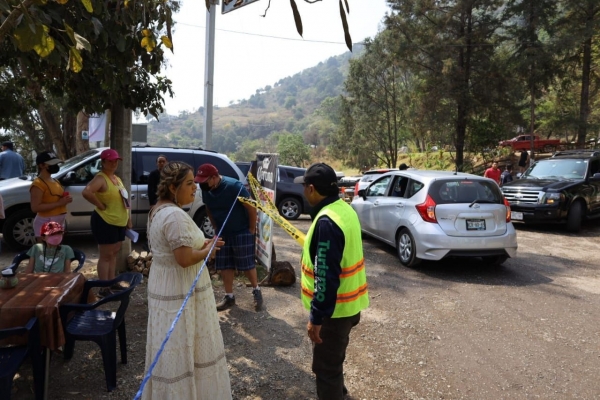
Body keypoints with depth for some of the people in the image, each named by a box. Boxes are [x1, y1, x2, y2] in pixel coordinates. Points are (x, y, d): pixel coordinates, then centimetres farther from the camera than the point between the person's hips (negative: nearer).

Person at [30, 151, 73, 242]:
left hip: (59, 223, 9)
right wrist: (59, 203, -25)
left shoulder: (55, 181, 14)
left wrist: (65, 199, 4)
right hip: (45, 224, -9)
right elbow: (35, 207, -23)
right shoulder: (38, 184, -14)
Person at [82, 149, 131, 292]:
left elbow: (123, 200, 20)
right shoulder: (100, 178, -15)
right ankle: (104, 289, 4)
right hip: (105, 222, -9)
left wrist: (128, 218, 17)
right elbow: (86, 192, -34)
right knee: (106, 255, -3)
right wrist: (101, 205, -24)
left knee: (113, 253, 16)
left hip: (119, 222, 9)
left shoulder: (117, 178, 13)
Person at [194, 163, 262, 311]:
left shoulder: (234, 186, -23)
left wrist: (252, 229, -12)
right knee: (224, 266, 9)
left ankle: (256, 291, 23)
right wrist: (216, 228, 9)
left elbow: (252, 207, -18)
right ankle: (229, 297, 22)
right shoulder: (205, 189, -5)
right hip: (222, 233, 6)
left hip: (242, 232, -6)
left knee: (247, 265, 2)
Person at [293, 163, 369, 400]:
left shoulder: (326, 221, -27)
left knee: (325, 365, 7)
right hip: (349, 302, 10)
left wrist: (316, 317, -21)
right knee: (333, 358, 30)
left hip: (334, 308, -10)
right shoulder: (344, 209, 4)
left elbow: (327, 276, -28)